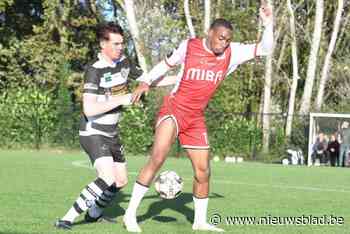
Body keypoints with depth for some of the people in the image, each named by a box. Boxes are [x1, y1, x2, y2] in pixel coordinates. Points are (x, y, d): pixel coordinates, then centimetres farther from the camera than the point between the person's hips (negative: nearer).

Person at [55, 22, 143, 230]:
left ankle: (94, 214, 38)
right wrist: (121, 100, -27)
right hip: (93, 133, -8)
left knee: (121, 181, 16)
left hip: (111, 133, 8)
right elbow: (89, 109, -28)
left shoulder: (124, 62, 3)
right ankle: (67, 219, -22)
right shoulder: (94, 70, -20)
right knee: (108, 179, -26)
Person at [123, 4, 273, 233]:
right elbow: (167, 64, 8)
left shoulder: (233, 53, -3)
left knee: (203, 172, 8)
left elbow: (265, 49, -7)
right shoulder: (189, 47, -9)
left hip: (196, 119, 4)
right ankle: (130, 214, -15)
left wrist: (268, 25, -21)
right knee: (157, 159, -22)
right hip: (173, 110, -4)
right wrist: (146, 82, 0)